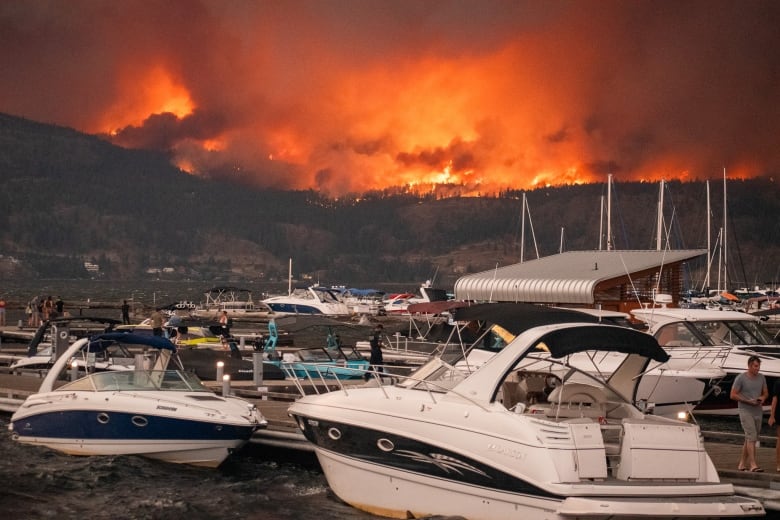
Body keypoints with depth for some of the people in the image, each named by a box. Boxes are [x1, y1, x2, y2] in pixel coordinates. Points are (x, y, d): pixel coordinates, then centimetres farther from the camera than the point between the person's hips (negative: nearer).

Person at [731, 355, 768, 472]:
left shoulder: (761, 378, 8)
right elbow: (733, 395, -8)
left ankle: (742, 464, 20)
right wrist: (748, 401, -17)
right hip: (745, 411, -6)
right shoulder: (740, 378, -8)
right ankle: (753, 465, -21)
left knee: (750, 438, 10)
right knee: (751, 436, -16)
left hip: (758, 412, 6)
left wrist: (763, 398, -7)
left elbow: (766, 393, 18)